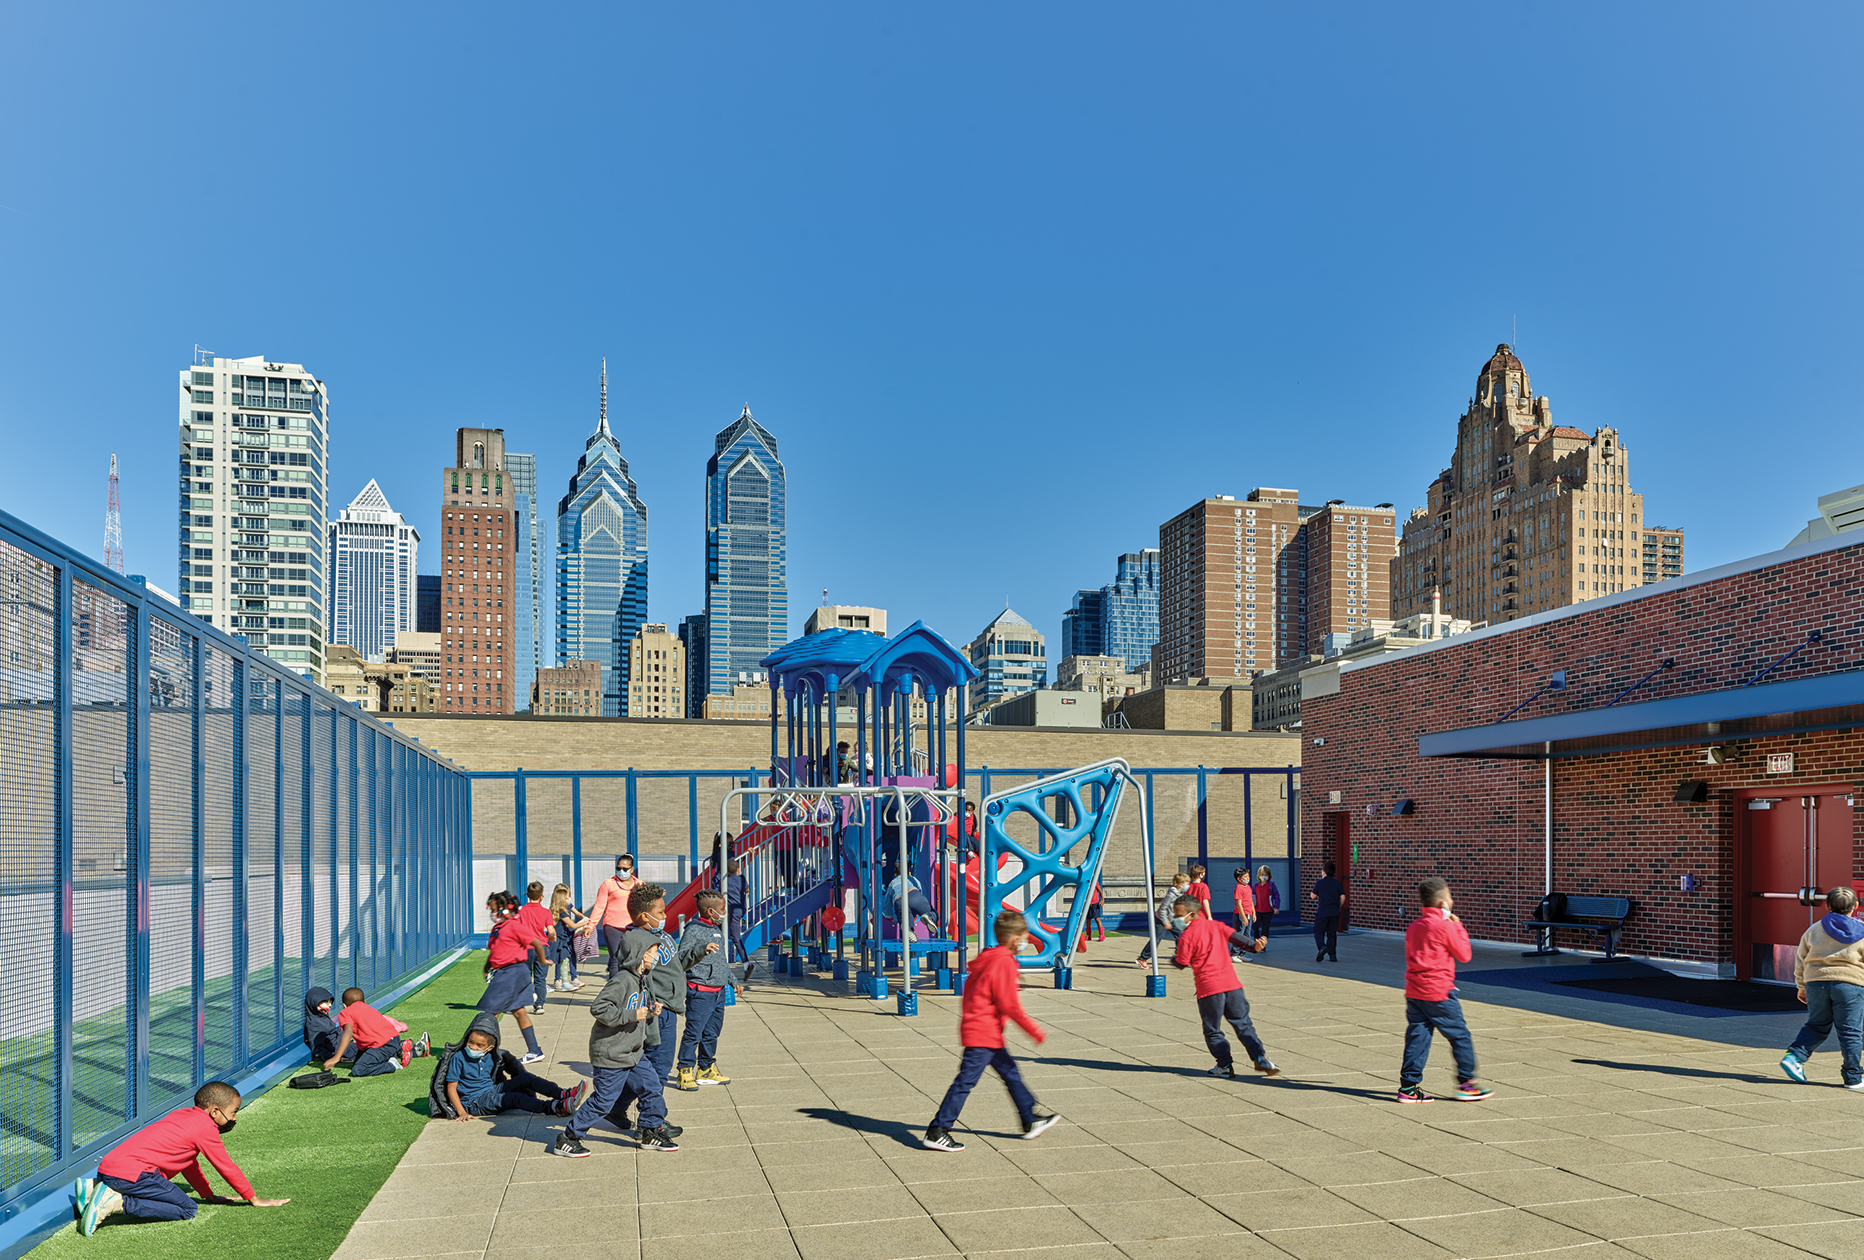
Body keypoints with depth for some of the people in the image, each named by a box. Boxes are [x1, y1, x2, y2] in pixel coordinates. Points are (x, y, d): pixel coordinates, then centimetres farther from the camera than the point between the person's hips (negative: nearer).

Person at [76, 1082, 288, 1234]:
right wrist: (255, 1200, 12)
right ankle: (116, 1203, -17)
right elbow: (226, 1167, 2)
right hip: (133, 1171, -10)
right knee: (187, 1209, -8)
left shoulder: (182, 1115, 25)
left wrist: (208, 1195, 39)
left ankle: (93, 1188, 12)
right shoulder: (207, 1129, -3)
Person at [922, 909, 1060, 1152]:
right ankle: (936, 1133, -4)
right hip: (983, 1034, -10)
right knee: (965, 1082, -7)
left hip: (989, 1035, 10)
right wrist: (1035, 1031, -11)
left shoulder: (987, 958, 11)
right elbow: (1010, 1006, -20)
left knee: (1010, 1073, 18)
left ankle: (1031, 1120, 30)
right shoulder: (1004, 963, -18)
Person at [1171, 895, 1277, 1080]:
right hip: (1232, 983, 5)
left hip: (1208, 988, -5)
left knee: (1212, 1030, 9)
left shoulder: (1187, 936, -6)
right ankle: (1260, 1058, 1)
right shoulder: (1216, 926, 10)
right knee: (1243, 1024, 11)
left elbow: (1181, 963, -1)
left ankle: (1225, 1066, 8)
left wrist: (1173, 958, 19)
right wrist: (1253, 944, 8)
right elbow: (1235, 937, 4)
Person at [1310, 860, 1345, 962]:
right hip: (1334, 912, 3)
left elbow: (1313, 896, 2)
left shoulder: (1319, 882, -3)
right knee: (1332, 933, 11)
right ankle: (1332, 954, 6)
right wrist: (1339, 908, 14)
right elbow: (1343, 897, 1)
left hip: (1322, 911, -3)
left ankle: (1322, 947, -20)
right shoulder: (1337, 883, 5)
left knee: (1319, 932, 6)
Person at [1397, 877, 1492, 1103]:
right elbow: (1464, 955, -4)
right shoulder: (1445, 926, -12)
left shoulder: (1413, 926, 11)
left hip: (1414, 990, 7)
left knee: (1417, 1037, 7)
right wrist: (1458, 927, 6)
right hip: (1439, 992, -7)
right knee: (1460, 1036, 7)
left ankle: (1408, 1086, 4)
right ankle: (1466, 1083, 13)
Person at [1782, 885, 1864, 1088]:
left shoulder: (1813, 930, 9)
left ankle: (1794, 1056, -4)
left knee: (1816, 1026, 13)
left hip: (1816, 982, 3)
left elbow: (1801, 960, 12)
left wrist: (1802, 986, 22)